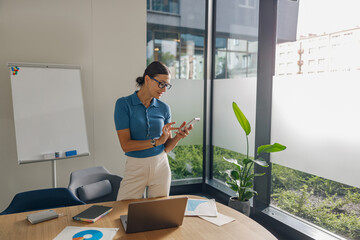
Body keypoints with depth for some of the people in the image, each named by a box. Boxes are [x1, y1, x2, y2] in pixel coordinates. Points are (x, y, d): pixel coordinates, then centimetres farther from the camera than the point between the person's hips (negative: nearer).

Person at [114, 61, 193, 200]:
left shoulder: (164, 108, 1)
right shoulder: (123, 104, -10)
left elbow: (167, 147, 3)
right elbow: (126, 145, -15)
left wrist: (178, 136, -17)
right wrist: (157, 141, -22)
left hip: (160, 166, 3)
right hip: (135, 168, -3)